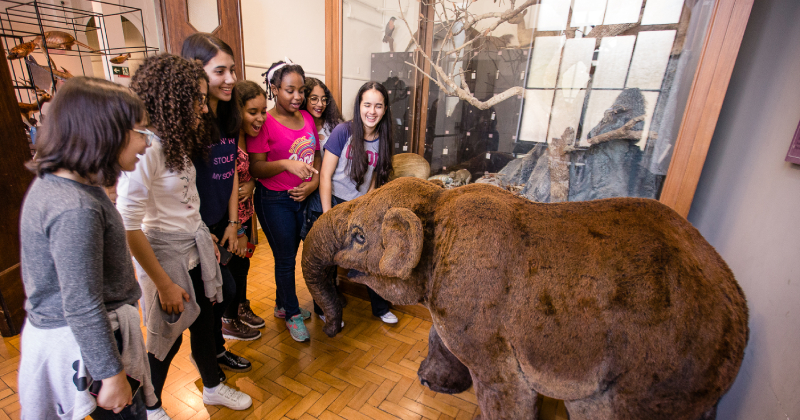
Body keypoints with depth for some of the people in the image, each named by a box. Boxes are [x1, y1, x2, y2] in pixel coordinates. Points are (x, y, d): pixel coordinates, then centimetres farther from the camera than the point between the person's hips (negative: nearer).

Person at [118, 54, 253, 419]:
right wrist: (164, 284, -18)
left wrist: (206, 238, 9)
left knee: (204, 321, 21)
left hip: (196, 246, 8)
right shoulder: (144, 148, -23)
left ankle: (213, 387, 44)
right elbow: (129, 226, -23)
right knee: (168, 337, 12)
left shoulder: (177, 139, 4)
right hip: (165, 252, -8)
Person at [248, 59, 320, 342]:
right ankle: (292, 314, 25)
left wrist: (314, 182, -4)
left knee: (289, 255, 18)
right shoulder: (264, 123, -12)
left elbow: (316, 155, 12)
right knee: (285, 259, 5)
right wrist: (286, 164, -30)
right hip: (274, 201, -5)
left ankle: (282, 304, 39)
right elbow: (255, 167, -15)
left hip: (302, 198, 6)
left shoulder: (307, 118, 6)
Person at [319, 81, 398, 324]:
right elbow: (325, 175, -13)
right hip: (335, 204, -4)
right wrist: (327, 214, -15)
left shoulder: (382, 140, 0)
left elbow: (373, 181, 7)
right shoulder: (343, 132, -14)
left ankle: (380, 308, 30)